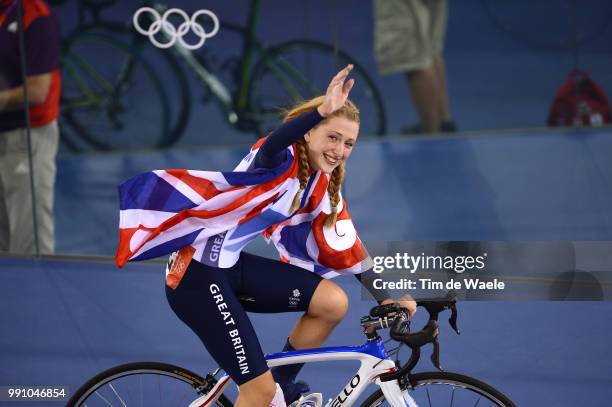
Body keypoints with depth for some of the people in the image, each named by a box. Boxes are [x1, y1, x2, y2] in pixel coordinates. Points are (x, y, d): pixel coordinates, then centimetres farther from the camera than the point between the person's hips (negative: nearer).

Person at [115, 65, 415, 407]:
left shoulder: (323, 184, 6)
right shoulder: (283, 160, -18)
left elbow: (345, 247, 10)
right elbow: (271, 149, -43)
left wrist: (388, 293, 3)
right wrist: (322, 110, -58)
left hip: (233, 266, 8)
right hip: (198, 276, -8)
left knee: (334, 303, -6)